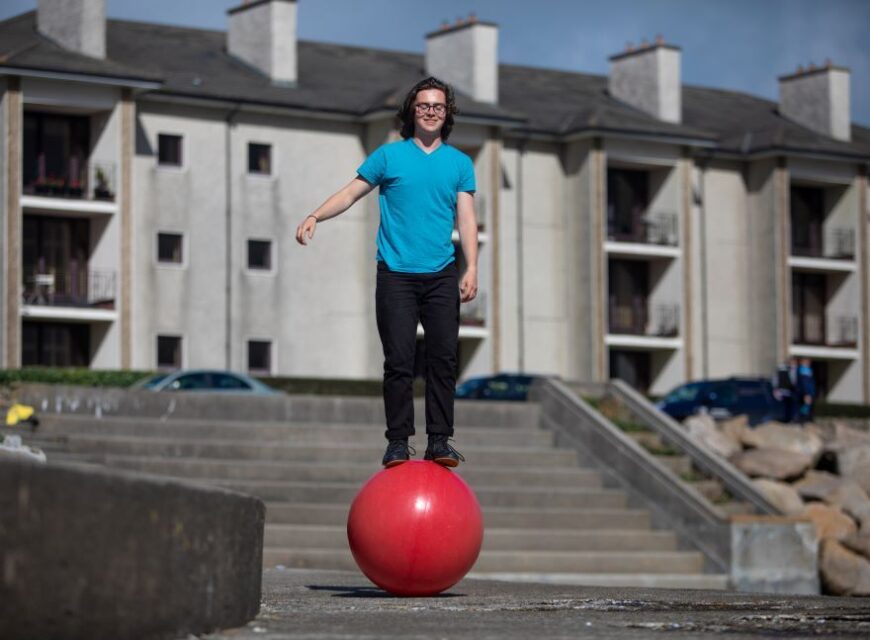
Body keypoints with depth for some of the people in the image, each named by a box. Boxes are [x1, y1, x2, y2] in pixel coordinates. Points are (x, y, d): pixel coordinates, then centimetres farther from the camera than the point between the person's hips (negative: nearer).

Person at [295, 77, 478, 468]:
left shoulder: (460, 163, 11)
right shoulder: (389, 155, 8)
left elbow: (466, 219, 7)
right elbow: (351, 193, 7)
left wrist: (472, 268, -4)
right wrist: (315, 216, -10)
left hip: (441, 275, 2)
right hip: (396, 274, -1)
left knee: (443, 359, -2)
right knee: (399, 361, -4)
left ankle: (439, 441, 2)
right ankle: (398, 442, 0)